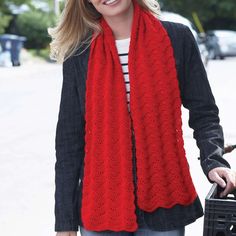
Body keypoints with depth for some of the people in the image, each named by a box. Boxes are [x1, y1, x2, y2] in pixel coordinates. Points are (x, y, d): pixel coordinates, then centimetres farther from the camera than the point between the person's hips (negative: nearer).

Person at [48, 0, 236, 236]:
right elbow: (68, 139, 2)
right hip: (101, 207, 1)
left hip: (164, 204, 0)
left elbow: (203, 113, 4)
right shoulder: (79, 55, 1)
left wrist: (213, 161, -15)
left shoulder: (176, 38, -1)